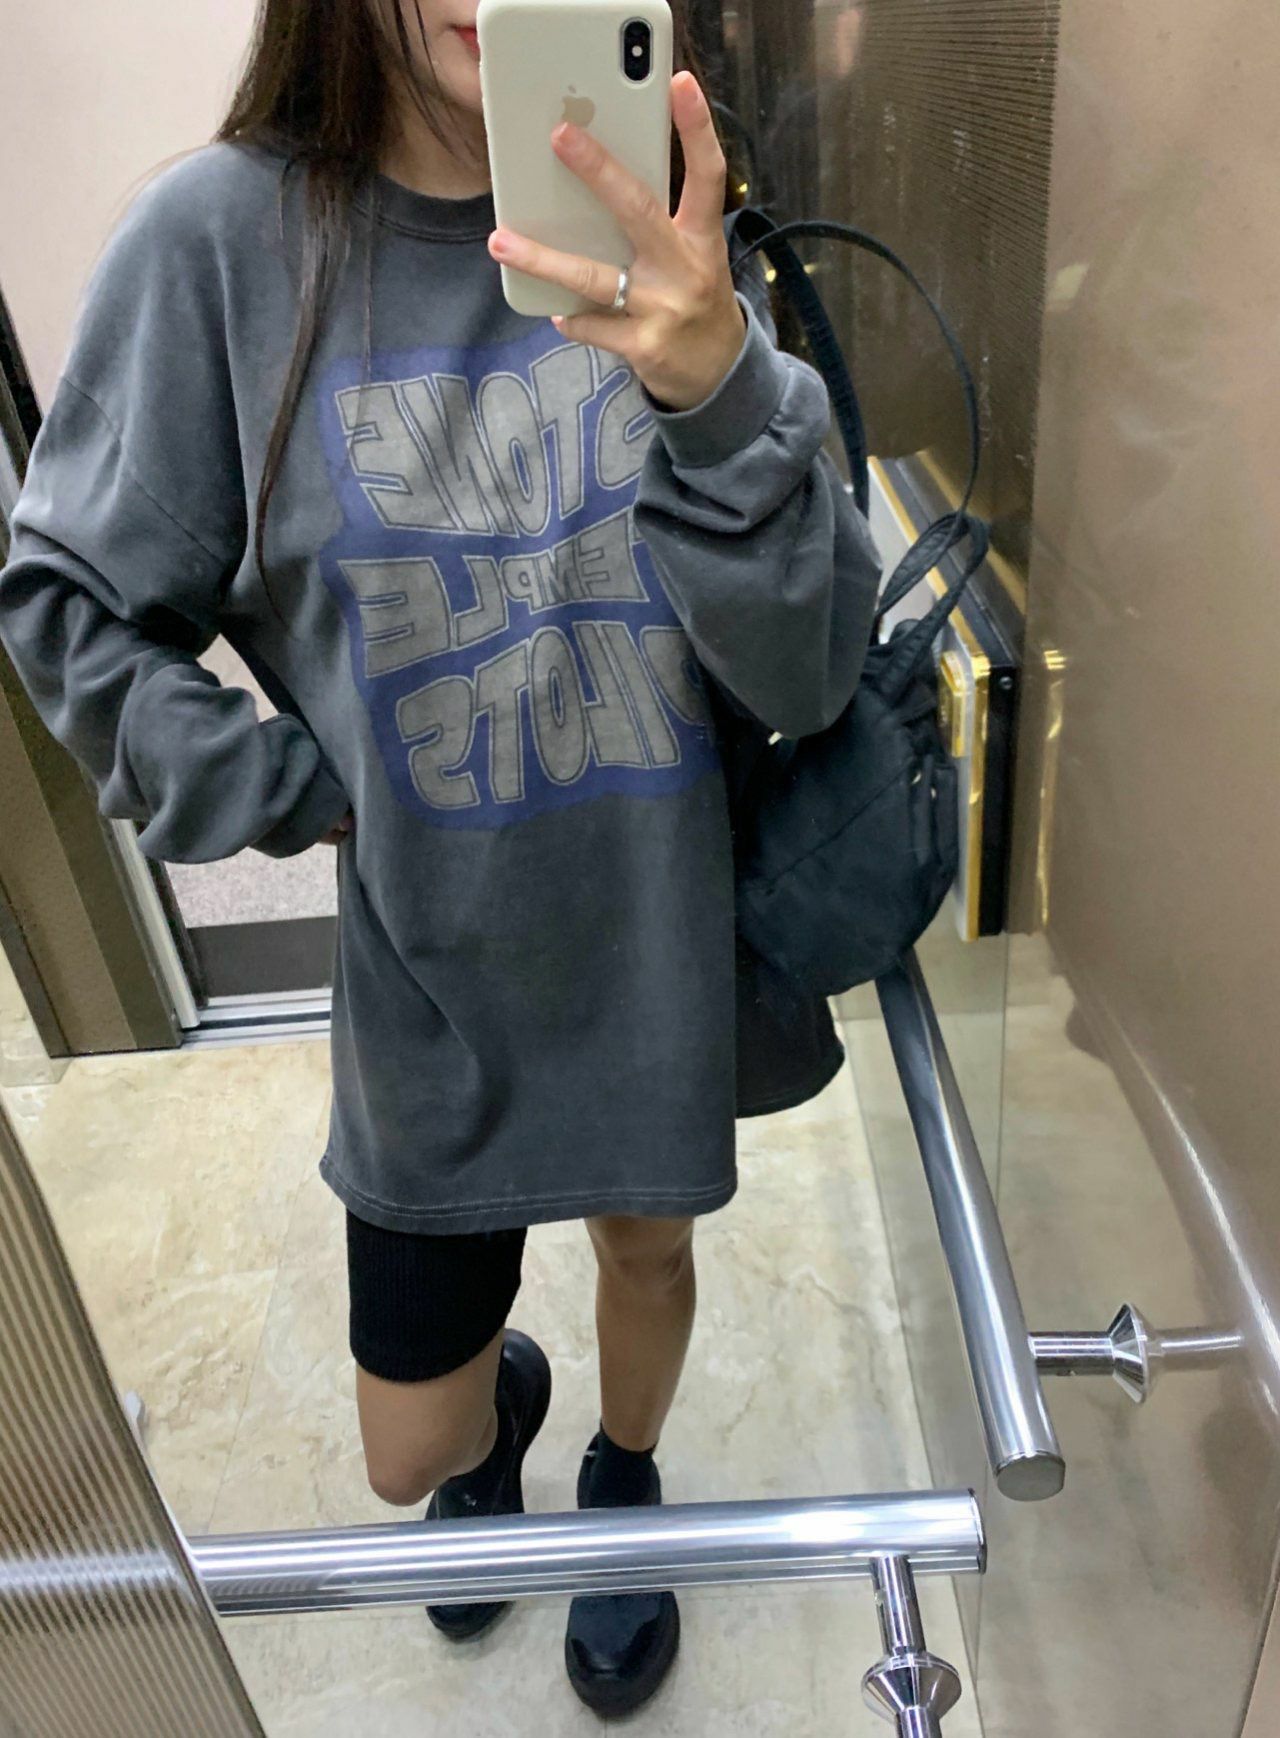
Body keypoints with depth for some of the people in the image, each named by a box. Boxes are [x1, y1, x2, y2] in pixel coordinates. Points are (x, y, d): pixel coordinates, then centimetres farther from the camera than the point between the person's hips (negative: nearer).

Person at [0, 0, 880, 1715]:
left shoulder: (658, 242, -9)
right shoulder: (223, 236, -12)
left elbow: (808, 670, -18)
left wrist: (720, 392, -35)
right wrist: (291, 794, -10)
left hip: (670, 930, 1)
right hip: (432, 968, 0)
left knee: (647, 1245, 26)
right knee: (411, 1450, 16)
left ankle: (622, 1482, 61)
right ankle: (500, 1401, 56)